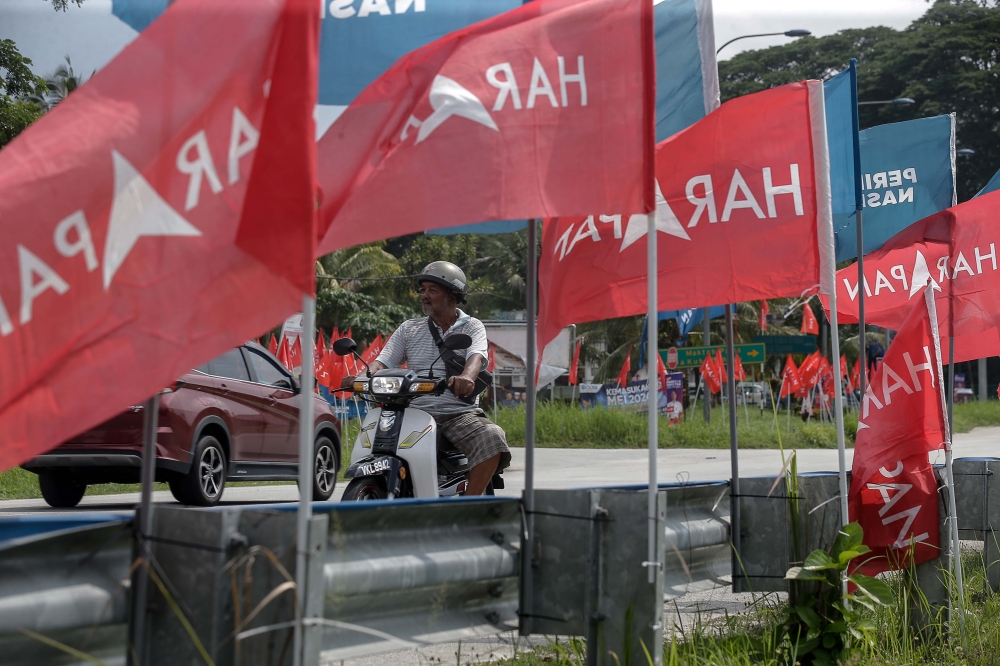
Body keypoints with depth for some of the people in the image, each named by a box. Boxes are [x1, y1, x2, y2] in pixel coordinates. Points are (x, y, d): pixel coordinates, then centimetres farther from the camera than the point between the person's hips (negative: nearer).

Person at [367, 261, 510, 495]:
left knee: (492, 438, -31)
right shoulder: (409, 329, 15)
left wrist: (466, 377, -38)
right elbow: (383, 362, 6)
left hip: (461, 414, -2)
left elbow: (476, 357, -13)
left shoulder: (472, 327, 7)